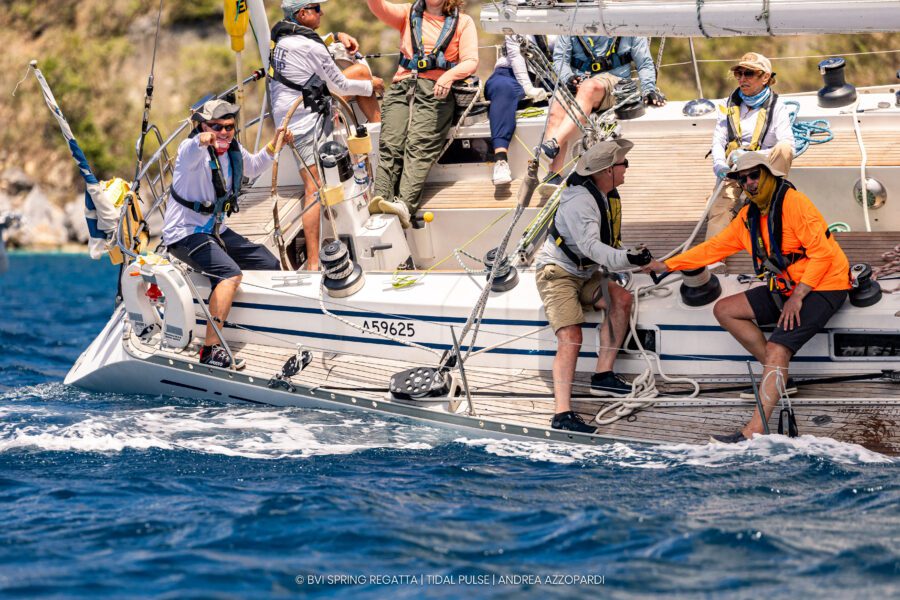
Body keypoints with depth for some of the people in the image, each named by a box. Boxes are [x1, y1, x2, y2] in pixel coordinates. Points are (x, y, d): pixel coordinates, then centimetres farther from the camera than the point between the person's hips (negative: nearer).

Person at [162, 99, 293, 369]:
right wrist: (202, 140, -71)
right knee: (230, 274, -32)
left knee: (271, 266, 15)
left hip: (216, 230, 9)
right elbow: (189, 154, -48)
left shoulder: (234, 150, 3)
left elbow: (253, 167, 27)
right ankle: (211, 350, -37)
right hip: (185, 233, -9)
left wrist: (274, 144, 12)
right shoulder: (192, 150, -21)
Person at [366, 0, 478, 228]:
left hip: (436, 90, -3)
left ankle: (404, 205, -42)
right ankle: (381, 201, -34)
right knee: (390, 145, -19)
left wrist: (450, 75, -17)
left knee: (419, 147, -24)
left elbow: (471, 61, 4)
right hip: (402, 87, 3)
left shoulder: (463, 22, 16)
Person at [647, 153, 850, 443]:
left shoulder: (793, 203, -17)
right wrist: (665, 266, 7)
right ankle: (776, 376, 3)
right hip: (785, 288, 9)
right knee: (724, 310, 5)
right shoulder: (748, 217, 9)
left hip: (821, 287, -9)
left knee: (776, 349, -24)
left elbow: (822, 253, -21)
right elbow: (714, 247, 13)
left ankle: (753, 432, -31)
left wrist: (797, 296, -23)